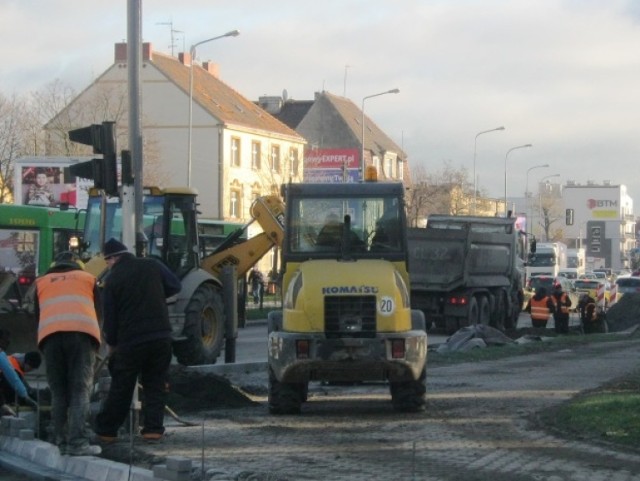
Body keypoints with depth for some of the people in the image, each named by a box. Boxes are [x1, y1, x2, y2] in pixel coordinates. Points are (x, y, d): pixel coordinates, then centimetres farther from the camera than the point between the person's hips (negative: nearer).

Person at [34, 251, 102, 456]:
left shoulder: (42, 282, 28)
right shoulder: (88, 278, 27)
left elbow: (38, 315, 30)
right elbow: (98, 311, 31)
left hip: (49, 334, 1)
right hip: (82, 332, -1)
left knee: (58, 392, 9)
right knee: (80, 390, -4)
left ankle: (61, 442, 2)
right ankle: (78, 442, -17)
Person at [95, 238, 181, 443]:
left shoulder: (113, 279, -3)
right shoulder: (153, 266, 4)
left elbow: (110, 316, 0)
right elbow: (175, 286, 13)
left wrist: (111, 344, 13)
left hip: (130, 341, -2)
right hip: (161, 335, 2)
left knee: (120, 387, 7)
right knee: (155, 384, 11)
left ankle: (106, 430, 13)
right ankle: (153, 428, 3)